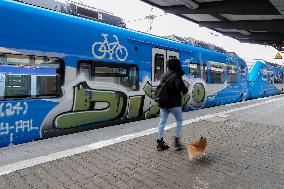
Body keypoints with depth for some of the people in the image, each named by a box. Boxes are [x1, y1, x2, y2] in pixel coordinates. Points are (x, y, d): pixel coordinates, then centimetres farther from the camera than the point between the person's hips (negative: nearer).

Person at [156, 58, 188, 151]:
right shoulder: (176, 76, -12)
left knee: (162, 122, 9)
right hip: (174, 103, -7)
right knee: (179, 120, 11)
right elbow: (181, 87, -22)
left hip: (163, 102, 7)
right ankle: (177, 140, 11)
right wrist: (185, 90, -4)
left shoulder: (164, 76, 13)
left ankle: (160, 142, 14)